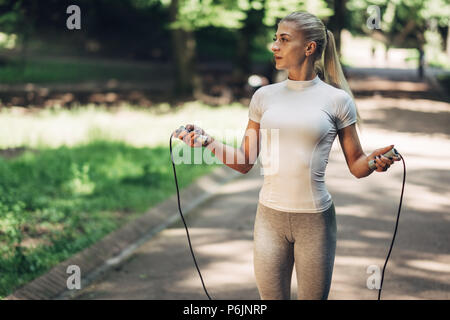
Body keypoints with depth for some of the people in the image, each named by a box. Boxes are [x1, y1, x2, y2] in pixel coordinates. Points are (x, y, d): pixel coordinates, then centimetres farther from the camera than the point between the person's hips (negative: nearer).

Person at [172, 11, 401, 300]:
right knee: (270, 295, 9)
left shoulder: (337, 100, -2)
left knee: (314, 296, 6)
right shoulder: (264, 96, 7)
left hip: (315, 220, -3)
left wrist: (376, 161, -20)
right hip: (270, 217, 3)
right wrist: (207, 141, -6)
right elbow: (244, 162, 9)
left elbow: (356, 165, 1)